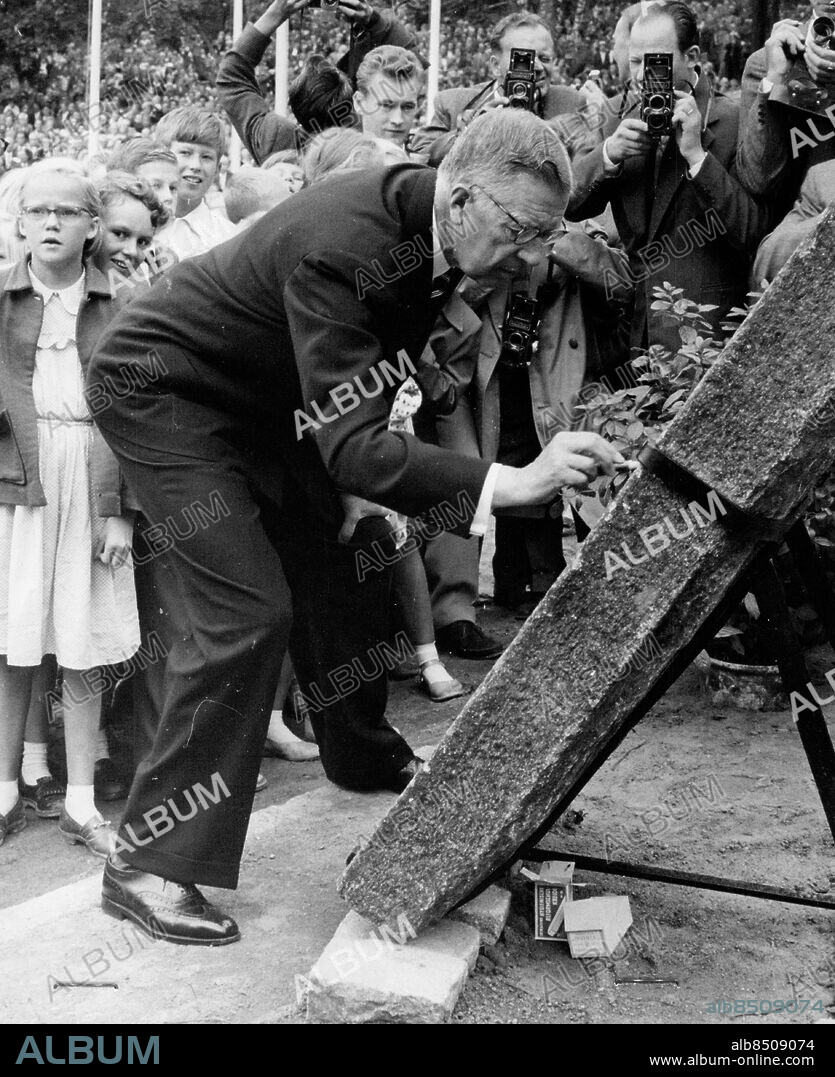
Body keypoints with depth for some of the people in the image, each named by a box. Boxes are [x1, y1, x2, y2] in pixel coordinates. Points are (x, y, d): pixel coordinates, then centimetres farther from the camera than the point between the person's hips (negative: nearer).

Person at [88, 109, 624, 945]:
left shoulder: (427, 225, -9)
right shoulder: (338, 246, -36)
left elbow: (363, 392, 6)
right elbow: (351, 443, -42)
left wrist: (353, 489, -1)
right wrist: (509, 484, -50)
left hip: (256, 399, 9)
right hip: (160, 390, -9)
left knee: (349, 554, 15)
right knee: (249, 609, -17)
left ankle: (363, 753, 40)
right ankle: (147, 865, -8)